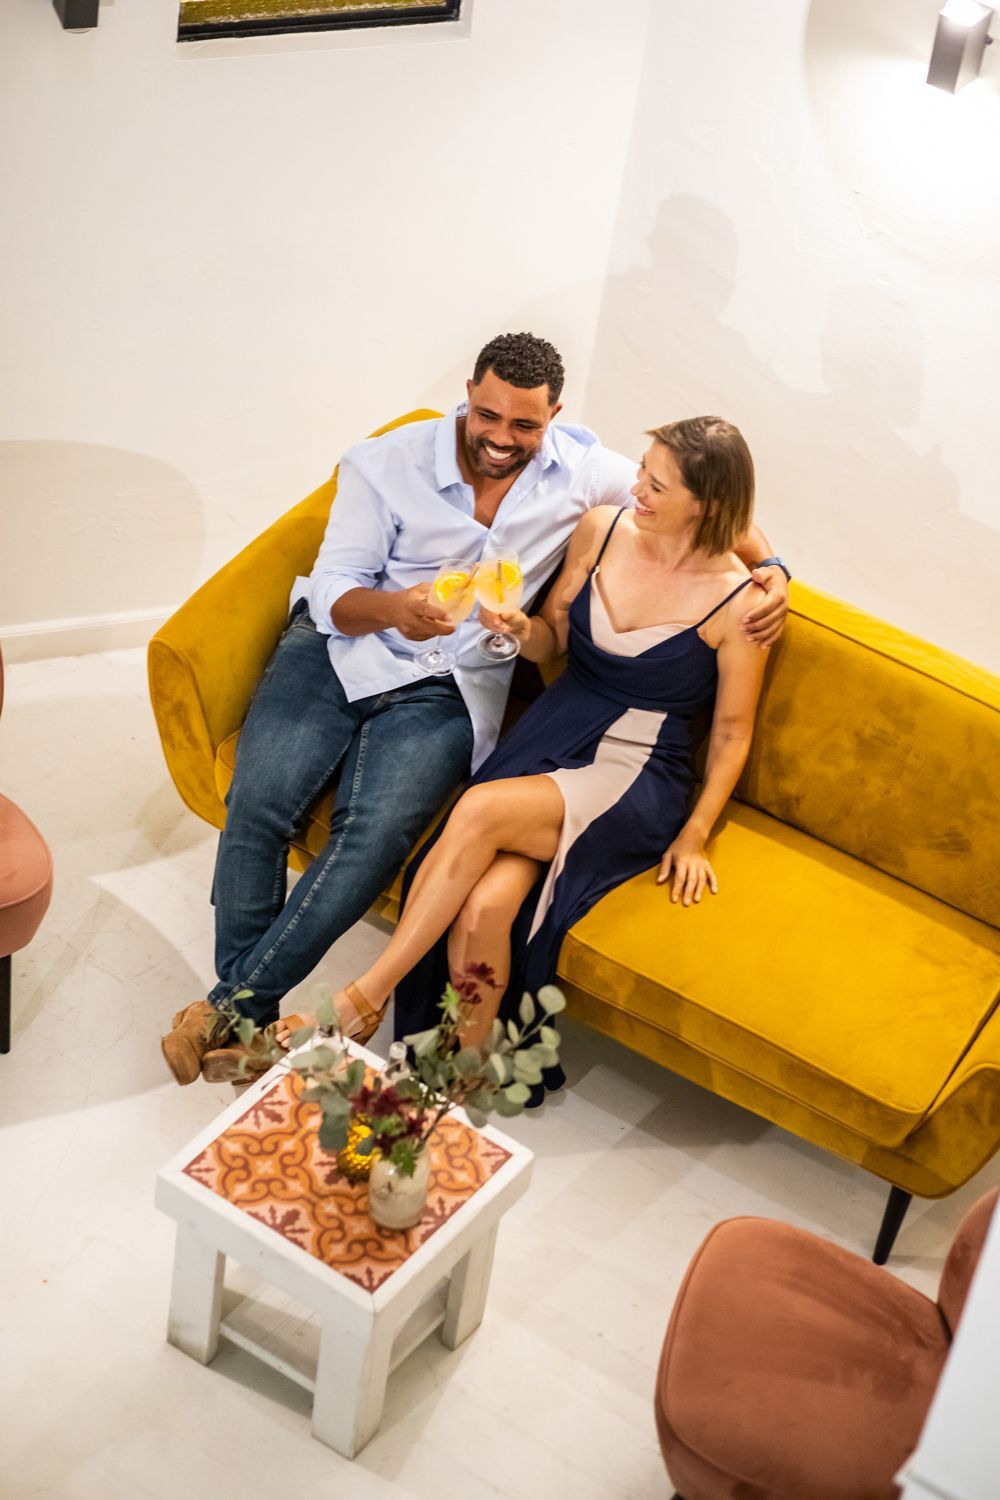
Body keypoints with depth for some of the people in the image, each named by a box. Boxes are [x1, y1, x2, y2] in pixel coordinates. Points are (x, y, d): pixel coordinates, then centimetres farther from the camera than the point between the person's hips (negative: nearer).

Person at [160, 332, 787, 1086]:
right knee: (259, 802, -23)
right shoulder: (386, 463, -5)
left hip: (444, 689, 0)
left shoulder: (580, 467, 0)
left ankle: (236, 1006, -17)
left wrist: (771, 567, -9)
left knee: (377, 833, -27)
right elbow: (332, 593, -8)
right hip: (337, 645, 0)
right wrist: (393, 609, -30)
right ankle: (245, 1020, -10)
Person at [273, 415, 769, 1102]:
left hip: (637, 781, -4)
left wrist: (694, 835, -3)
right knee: (484, 903, -26)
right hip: (550, 737, 4)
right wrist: (524, 630, -7)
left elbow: (732, 730, 1)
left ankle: (366, 996, -18)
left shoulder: (736, 600, -9)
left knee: (481, 809, -32)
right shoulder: (600, 529, 3)